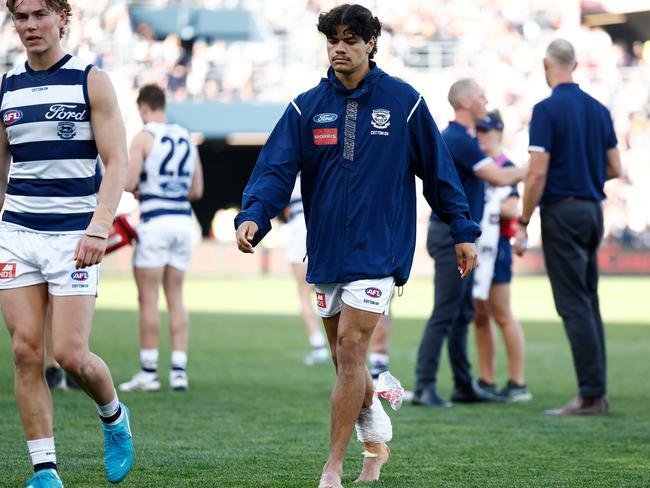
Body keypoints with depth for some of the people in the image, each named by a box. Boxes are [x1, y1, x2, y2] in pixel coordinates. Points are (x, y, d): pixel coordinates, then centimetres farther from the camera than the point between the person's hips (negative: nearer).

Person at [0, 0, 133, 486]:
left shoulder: (91, 81, -2)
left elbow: (117, 161, -7)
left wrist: (99, 228, -19)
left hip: (73, 234, -4)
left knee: (71, 354, -9)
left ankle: (114, 417, 22)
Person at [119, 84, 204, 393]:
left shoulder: (144, 138, -7)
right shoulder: (186, 139, 12)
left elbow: (128, 184, -13)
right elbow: (197, 190, 15)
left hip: (155, 222, -6)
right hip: (183, 221, 6)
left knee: (148, 298, -1)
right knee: (175, 298, 10)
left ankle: (148, 373, 0)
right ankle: (179, 371, 7)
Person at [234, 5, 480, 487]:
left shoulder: (404, 102, -1)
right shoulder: (306, 107, 5)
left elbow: (438, 170, 6)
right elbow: (277, 167, -4)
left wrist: (463, 231, 8)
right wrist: (253, 215, -21)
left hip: (378, 249, -4)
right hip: (327, 250, 4)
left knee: (350, 347, -14)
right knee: (346, 359, 11)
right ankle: (376, 439, 35)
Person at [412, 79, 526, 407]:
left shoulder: (461, 137, 15)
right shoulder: (458, 140, -17)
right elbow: (499, 178, -20)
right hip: (451, 235, -10)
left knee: (462, 315, 12)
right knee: (445, 315, -10)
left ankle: (464, 386, 16)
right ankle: (424, 387, -10)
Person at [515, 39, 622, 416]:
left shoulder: (547, 110, -12)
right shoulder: (599, 110, 9)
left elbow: (538, 174, -16)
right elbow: (614, 169, 12)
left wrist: (523, 224, -8)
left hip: (562, 211, -7)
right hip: (593, 210, 7)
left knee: (574, 306, -7)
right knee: (589, 302, 12)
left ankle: (591, 394, -10)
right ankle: (598, 392, 11)